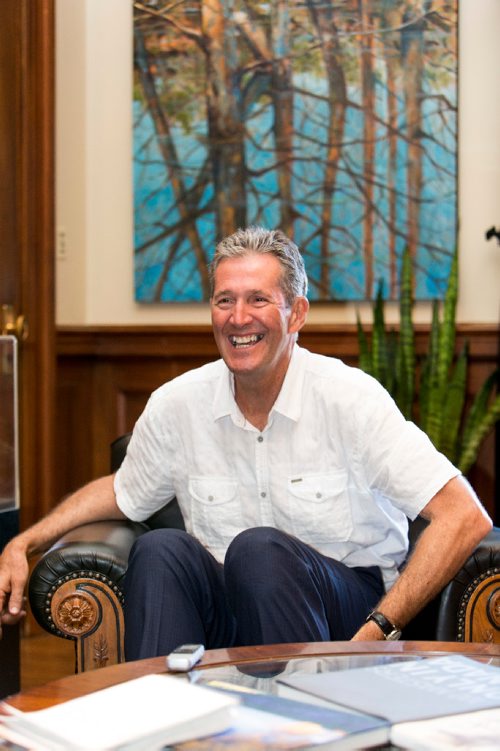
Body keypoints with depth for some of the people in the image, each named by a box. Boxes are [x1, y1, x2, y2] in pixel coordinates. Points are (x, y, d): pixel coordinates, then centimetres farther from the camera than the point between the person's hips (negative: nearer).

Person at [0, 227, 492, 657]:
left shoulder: (350, 398, -12)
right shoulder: (176, 404, 1)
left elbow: (466, 518, -15)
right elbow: (123, 493, 22)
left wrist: (381, 629, -23)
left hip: (352, 608, -2)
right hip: (234, 618, 3)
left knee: (257, 548, -31)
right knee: (160, 550, -25)